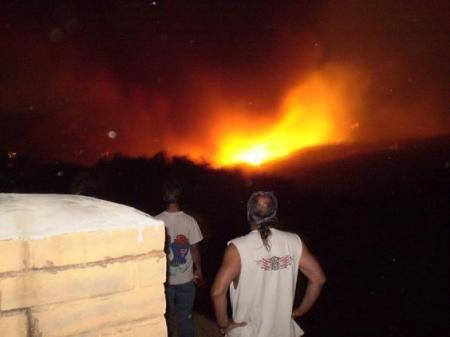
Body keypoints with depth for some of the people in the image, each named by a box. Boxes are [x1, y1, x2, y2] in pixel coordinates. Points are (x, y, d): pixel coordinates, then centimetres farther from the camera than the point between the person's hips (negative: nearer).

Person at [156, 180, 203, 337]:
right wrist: (198, 270, 7)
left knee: (166, 315, 18)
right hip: (186, 278, -1)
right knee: (185, 316, 15)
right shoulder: (190, 221, -14)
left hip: (164, 278, 1)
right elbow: (194, 248, -8)